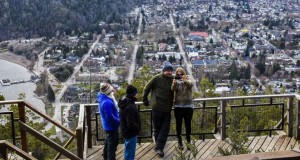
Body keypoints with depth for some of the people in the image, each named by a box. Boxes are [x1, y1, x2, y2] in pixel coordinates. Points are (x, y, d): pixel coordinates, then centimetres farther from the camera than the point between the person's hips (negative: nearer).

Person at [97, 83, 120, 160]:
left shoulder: (102, 98, -3)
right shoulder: (107, 102, -35)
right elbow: (110, 117, -32)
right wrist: (119, 121, -17)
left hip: (107, 125, 10)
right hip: (111, 126, -10)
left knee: (108, 141, 27)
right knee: (113, 142, 4)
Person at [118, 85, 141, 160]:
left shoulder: (125, 103, 3)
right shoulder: (130, 107, -29)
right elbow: (131, 124, -30)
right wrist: (138, 127, -12)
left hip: (126, 131, 10)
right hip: (130, 133, -10)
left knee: (128, 152, 24)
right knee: (130, 154, 2)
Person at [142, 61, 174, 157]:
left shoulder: (173, 79, 2)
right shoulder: (156, 78, -9)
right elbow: (146, 89, 0)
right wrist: (145, 101, 5)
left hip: (168, 109, 3)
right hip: (157, 108, -3)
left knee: (165, 129, 1)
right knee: (157, 128, 7)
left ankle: (159, 147, 7)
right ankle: (159, 147, 24)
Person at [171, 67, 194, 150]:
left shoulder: (188, 81, 3)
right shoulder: (176, 82, 3)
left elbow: (190, 84, -22)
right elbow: (173, 88, -18)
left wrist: (185, 81, -44)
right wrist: (174, 83, -41)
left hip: (188, 106, 0)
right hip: (178, 106, 0)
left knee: (188, 125, 4)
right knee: (179, 125, 5)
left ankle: (188, 142, 15)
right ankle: (180, 142, 16)